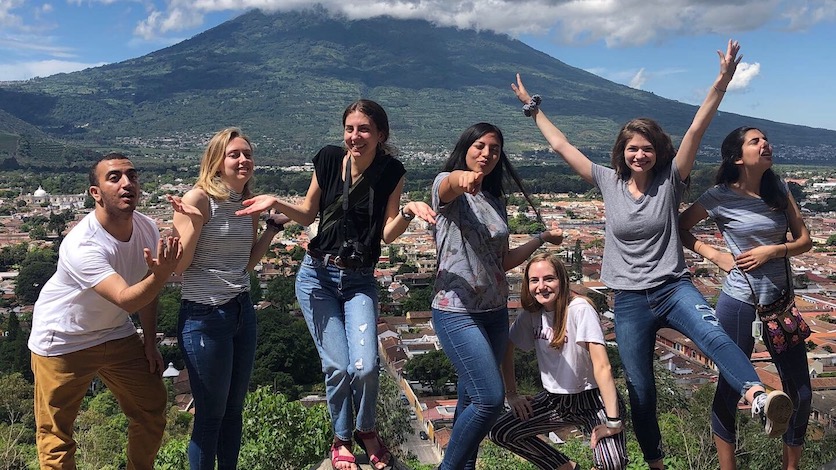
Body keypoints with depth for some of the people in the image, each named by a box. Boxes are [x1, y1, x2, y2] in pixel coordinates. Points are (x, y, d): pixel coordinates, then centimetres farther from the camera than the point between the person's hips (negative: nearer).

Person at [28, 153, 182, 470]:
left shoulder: (147, 228, -10)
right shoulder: (81, 245, -31)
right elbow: (126, 300, -39)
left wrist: (150, 343, 7)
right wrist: (161, 274, -57)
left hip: (117, 335, 6)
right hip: (63, 343, -6)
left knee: (152, 410, 11)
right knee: (55, 433, 1)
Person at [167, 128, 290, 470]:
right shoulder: (198, 199, -13)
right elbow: (179, 266, -13)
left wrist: (275, 225, 10)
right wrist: (194, 223, -27)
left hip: (242, 310, 7)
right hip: (204, 316, -7)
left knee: (234, 408, 17)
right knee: (211, 413, 6)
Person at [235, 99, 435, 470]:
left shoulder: (392, 172, -6)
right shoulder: (329, 159, -5)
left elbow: (388, 234, -9)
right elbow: (308, 215, 6)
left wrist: (407, 213, -27)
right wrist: (276, 203, -11)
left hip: (360, 281, 0)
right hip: (318, 275, 0)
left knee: (365, 366, -14)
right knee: (338, 367, -5)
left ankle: (366, 430, 19)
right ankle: (341, 439, 23)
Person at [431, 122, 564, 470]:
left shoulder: (496, 201, 15)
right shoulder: (447, 185, -5)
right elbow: (449, 186, -33)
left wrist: (542, 239, 13)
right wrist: (461, 177, -55)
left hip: (495, 312, 7)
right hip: (457, 311, -7)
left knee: (472, 398, 13)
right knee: (490, 399, -14)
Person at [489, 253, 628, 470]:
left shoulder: (579, 310, -22)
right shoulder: (531, 314, -4)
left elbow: (602, 367, -27)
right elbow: (507, 347, 12)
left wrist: (613, 422, -31)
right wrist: (511, 394, 5)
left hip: (592, 399, -6)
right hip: (555, 400, 6)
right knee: (500, 433, -7)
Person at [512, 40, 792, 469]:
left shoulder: (669, 181, -1)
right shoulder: (609, 182, 4)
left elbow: (696, 129, -12)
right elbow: (561, 145, 9)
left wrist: (723, 79, -21)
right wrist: (532, 107, 13)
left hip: (674, 288, -1)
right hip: (630, 300, 1)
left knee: (713, 335, -34)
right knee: (639, 389, 8)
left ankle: (758, 398, -55)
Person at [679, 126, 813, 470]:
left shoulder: (779, 190, 4)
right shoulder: (721, 197, -9)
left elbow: (805, 240, 5)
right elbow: (679, 228, -2)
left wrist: (773, 250, -12)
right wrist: (714, 255, -10)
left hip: (782, 301, 5)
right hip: (740, 303, -5)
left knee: (801, 394, 10)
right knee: (730, 389, 7)